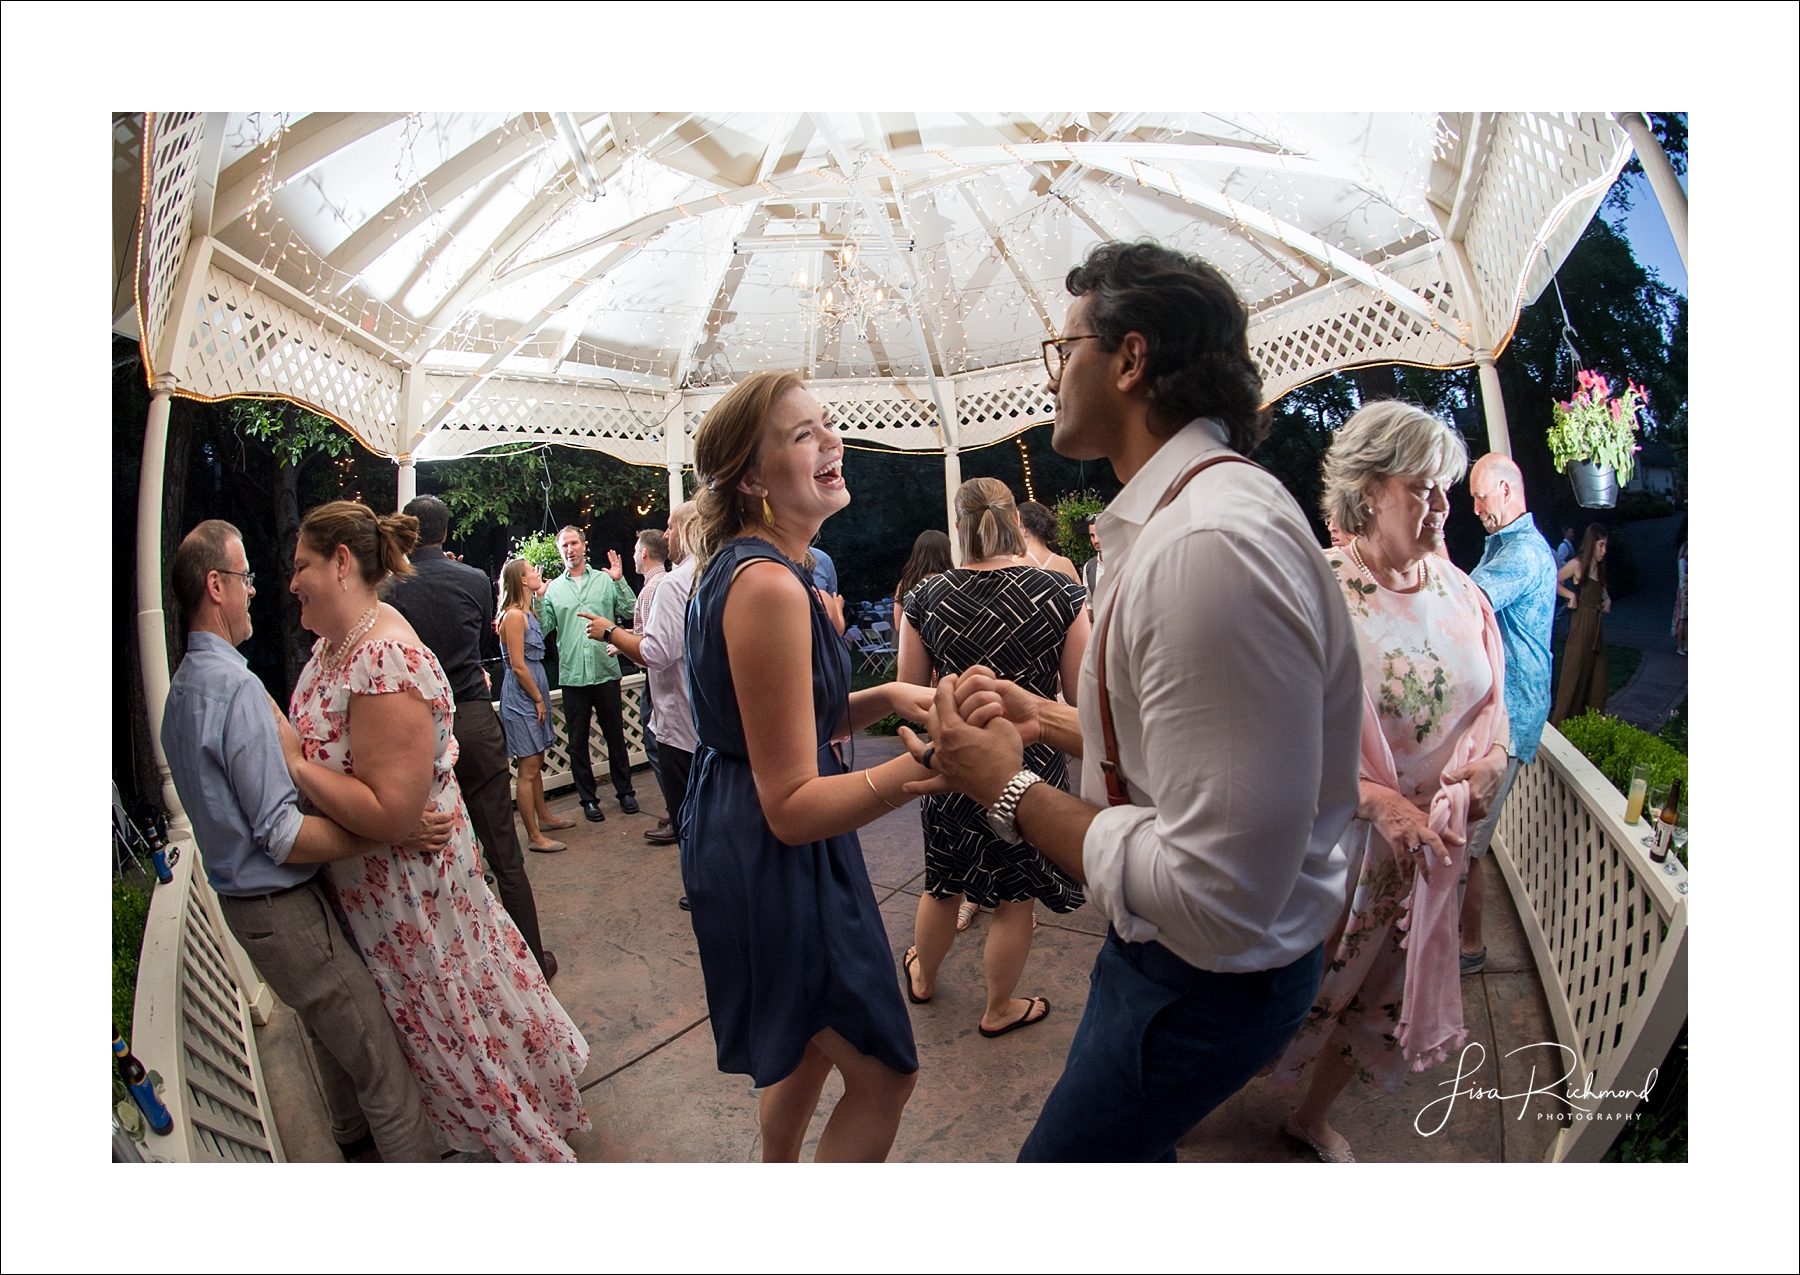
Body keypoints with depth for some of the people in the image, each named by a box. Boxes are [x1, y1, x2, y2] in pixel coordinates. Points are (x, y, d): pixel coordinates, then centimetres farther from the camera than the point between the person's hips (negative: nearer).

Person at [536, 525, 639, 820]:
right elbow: (542, 630, 1)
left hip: (606, 673, -1)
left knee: (615, 735, 10)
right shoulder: (553, 588, 6)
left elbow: (631, 614, -6)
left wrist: (620, 581, -13)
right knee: (577, 742, 9)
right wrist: (538, 598, -9)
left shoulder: (606, 580, 3)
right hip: (572, 677, 1)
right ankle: (588, 798, 21)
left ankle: (625, 791, 23)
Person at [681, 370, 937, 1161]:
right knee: (884, 1074, 7)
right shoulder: (769, 585, -25)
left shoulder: (737, 566, 6)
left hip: (735, 840, 10)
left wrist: (885, 699, -2)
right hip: (776, 859, -10)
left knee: (808, 1044, 29)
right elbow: (792, 806, -27)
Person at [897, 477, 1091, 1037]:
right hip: (1032, 765, -2)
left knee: (942, 884, 23)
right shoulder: (1061, 591, -12)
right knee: (1014, 897, 15)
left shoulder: (927, 596, -8)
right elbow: (1081, 696, -8)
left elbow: (909, 691, 0)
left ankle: (923, 978, 46)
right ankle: (999, 1009, 34)